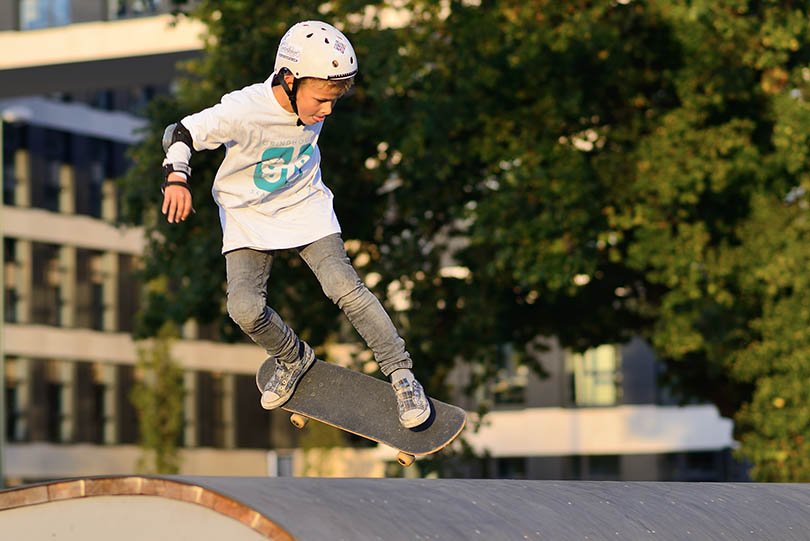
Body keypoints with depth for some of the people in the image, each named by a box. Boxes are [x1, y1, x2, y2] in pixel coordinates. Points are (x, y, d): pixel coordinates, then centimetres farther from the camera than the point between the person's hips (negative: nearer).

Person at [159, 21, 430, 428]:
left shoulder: (311, 107, -12)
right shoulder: (243, 112, -28)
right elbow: (180, 133, -23)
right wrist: (177, 177, -41)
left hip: (304, 207, 2)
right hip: (248, 215, -2)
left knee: (343, 286, -16)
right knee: (245, 308, -18)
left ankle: (401, 373, -5)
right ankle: (293, 358, 14)